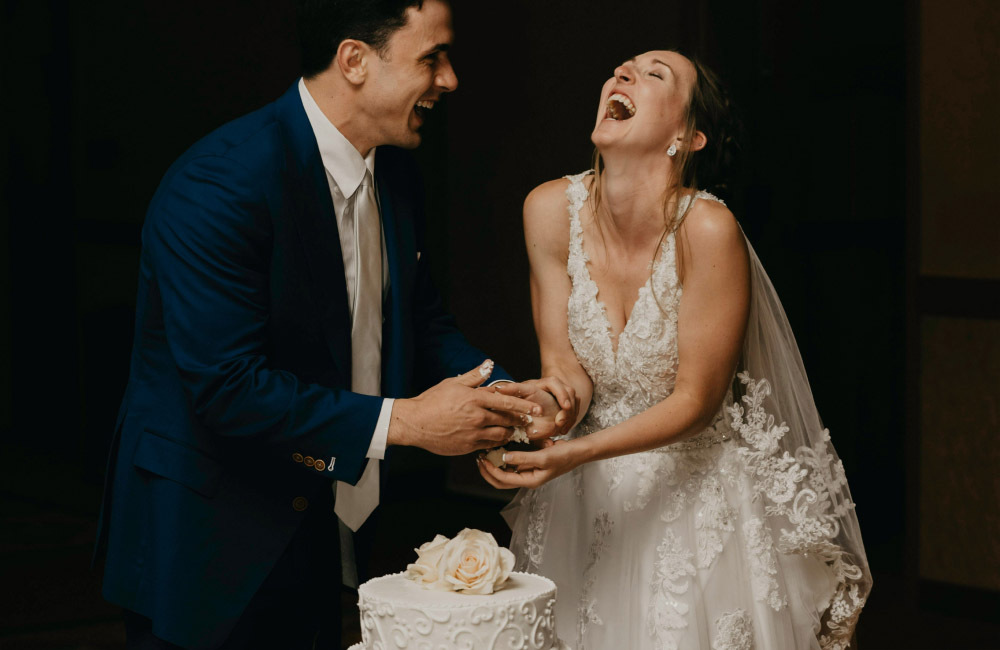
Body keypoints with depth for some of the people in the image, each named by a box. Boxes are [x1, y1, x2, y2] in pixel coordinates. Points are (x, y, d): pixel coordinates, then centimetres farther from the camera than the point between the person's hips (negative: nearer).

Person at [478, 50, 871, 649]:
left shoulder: (707, 229, -24)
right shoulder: (551, 210, -10)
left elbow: (696, 400, -18)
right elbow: (564, 365, -4)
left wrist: (579, 452, -28)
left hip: (699, 488, -4)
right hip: (589, 496, 4)